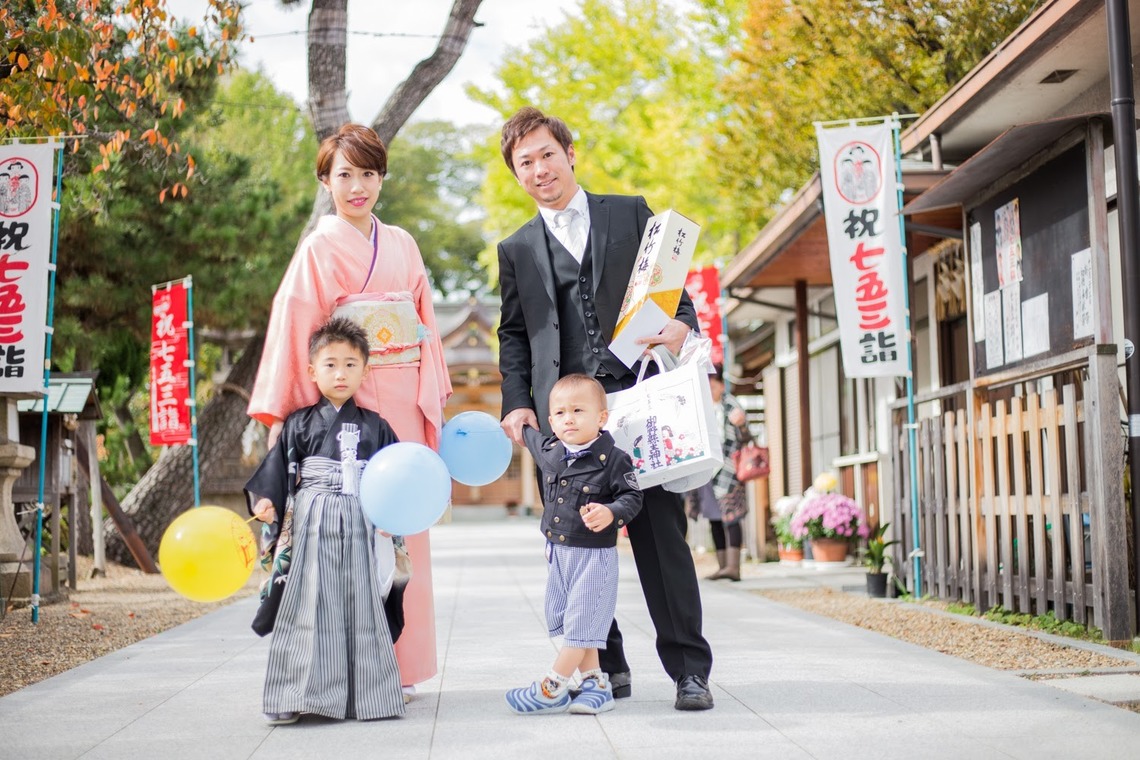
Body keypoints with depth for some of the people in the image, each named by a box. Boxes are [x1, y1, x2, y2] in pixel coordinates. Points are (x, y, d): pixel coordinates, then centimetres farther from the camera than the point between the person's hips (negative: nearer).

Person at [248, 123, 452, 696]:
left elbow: (424, 323, 15)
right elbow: (292, 330, -5)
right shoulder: (319, 248, -1)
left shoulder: (401, 246, 13)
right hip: (348, 404, -4)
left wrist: (434, 400, 9)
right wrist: (278, 414, -10)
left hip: (405, 405, 5)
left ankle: (398, 664, 13)